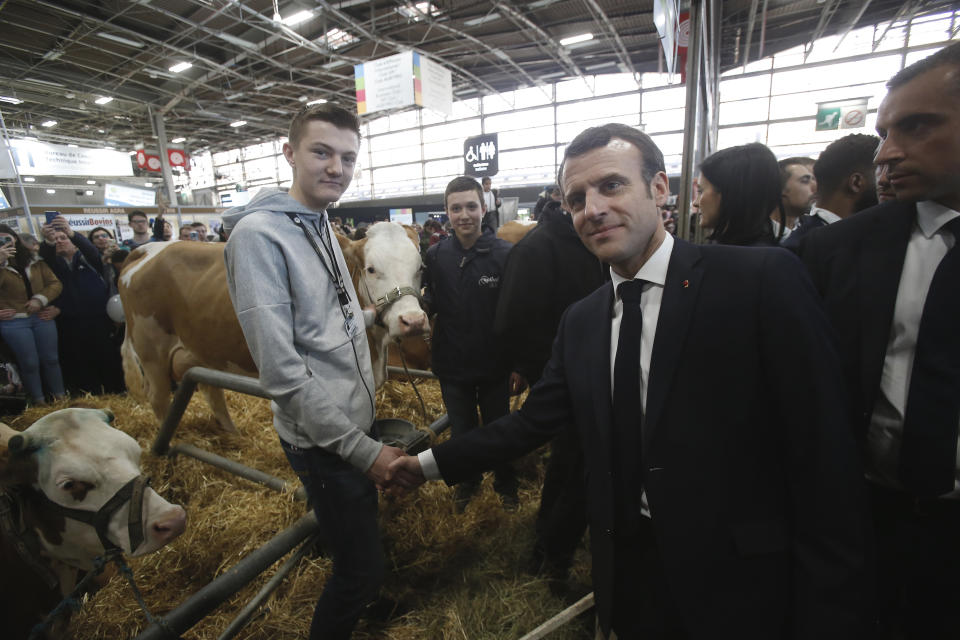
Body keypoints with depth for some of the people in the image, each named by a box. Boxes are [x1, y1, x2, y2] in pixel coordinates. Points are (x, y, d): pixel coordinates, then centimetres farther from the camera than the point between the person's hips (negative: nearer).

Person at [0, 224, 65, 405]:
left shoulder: (35, 261, 6)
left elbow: (55, 283, 3)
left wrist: (40, 299, -12)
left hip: (42, 317, 2)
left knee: (50, 359, 8)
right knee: (29, 363, 2)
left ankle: (60, 397, 19)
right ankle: (39, 402, 14)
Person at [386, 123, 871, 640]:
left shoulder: (765, 280, -15)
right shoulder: (579, 322, 1)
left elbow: (825, 458, -14)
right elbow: (533, 421, 7)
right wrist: (431, 462, 8)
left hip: (738, 586, -4)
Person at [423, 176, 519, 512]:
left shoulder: (506, 254, -13)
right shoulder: (435, 255, -5)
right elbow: (431, 302, 4)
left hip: (494, 365, -2)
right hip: (451, 365, 2)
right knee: (461, 432, 21)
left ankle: (506, 483, 46)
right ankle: (467, 481, 48)